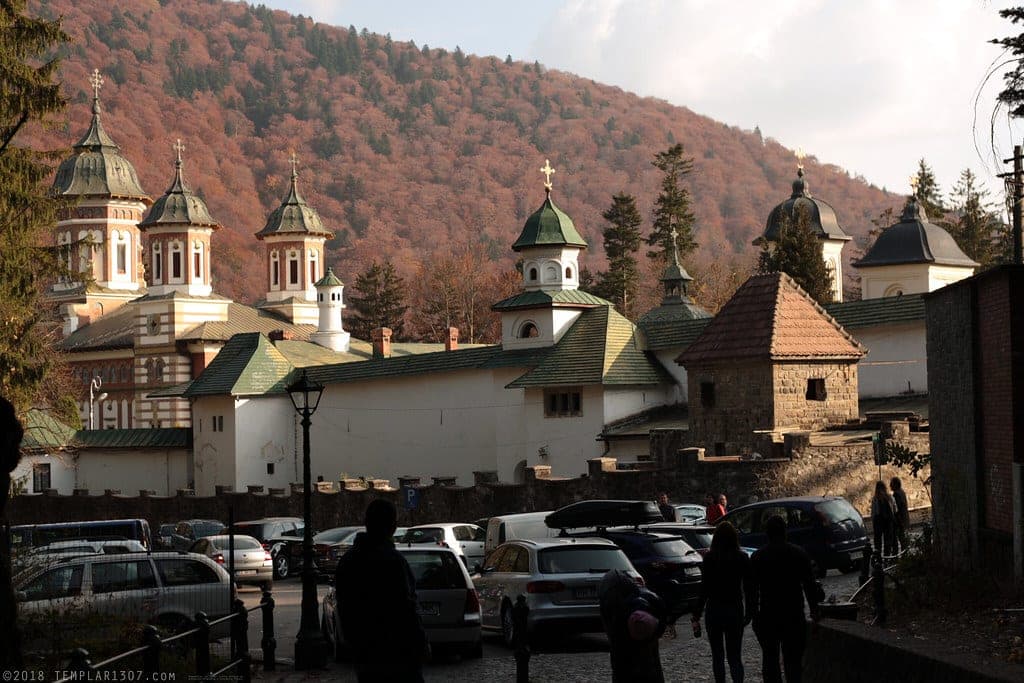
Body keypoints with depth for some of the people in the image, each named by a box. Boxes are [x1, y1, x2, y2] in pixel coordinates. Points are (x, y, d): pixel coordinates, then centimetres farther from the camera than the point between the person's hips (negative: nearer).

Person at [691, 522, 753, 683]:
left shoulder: (710, 558, -10)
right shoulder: (742, 558, -3)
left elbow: (704, 589, -11)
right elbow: (749, 589, 1)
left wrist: (696, 616, -7)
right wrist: (748, 613, 11)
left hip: (715, 610, -2)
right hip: (735, 610, 2)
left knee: (717, 656, 12)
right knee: (735, 656, 7)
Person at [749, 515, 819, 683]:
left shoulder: (758, 557, -4)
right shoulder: (799, 554, -1)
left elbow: (752, 589, -2)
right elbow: (810, 585, 3)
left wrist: (752, 613, 6)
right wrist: (814, 609, 12)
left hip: (767, 616, -1)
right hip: (794, 614, 1)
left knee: (770, 658, 9)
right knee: (793, 660, 5)